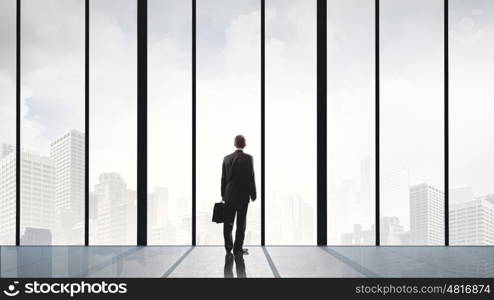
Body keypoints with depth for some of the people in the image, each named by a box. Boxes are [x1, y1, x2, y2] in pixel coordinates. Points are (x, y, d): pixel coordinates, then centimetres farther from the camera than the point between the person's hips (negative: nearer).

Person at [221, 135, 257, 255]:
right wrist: (253, 194, -2)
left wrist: (223, 194, 14)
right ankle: (238, 249, 1)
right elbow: (251, 177, -10)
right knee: (241, 223, 1)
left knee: (228, 222, 10)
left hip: (229, 195, 4)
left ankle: (228, 247, 16)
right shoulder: (248, 158, -8)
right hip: (243, 195, -4)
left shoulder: (227, 158, 4)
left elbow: (223, 178, 7)